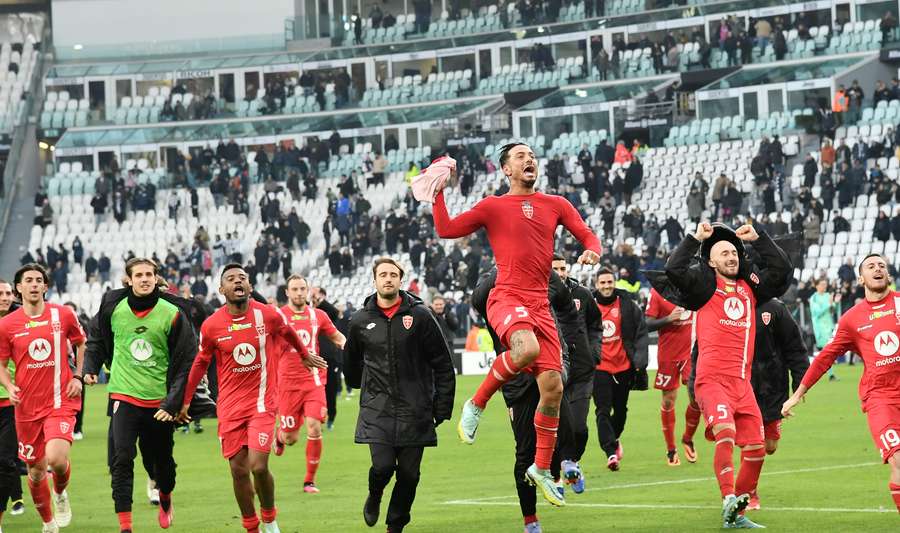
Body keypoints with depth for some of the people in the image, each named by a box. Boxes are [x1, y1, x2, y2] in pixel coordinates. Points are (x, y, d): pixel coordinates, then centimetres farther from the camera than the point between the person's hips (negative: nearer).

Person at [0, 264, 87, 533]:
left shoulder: (63, 315, -1)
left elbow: (81, 343, 16)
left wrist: (78, 376, 4)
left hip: (60, 401, -2)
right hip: (27, 406, 2)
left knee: (57, 458, -23)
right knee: (36, 469, 8)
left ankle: (61, 494, 12)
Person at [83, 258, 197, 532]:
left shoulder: (172, 314, -8)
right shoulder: (113, 307, -2)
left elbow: (186, 363, -5)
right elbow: (97, 336, 20)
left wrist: (173, 402, -11)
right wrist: (90, 367, 9)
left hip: (160, 402, 0)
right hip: (124, 396, 0)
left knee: (162, 460, 12)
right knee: (122, 458, -14)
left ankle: (165, 499, 45)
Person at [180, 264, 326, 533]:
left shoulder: (268, 316, -6)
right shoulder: (211, 326, -4)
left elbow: (288, 333, 17)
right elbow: (201, 362, 11)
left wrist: (305, 355, 34)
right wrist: (186, 399, 15)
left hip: (262, 403, -1)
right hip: (230, 406, 1)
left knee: (259, 467, -14)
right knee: (239, 470, 2)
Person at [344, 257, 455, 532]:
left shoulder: (419, 316, -1)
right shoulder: (360, 321, 3)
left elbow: (443, 365, 2)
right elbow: (351, 362, 24)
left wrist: (442, 408, -1)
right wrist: (361, 387, 29)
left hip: (414, 410, 0)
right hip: (376, 410, 0)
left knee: (409, 473, 0)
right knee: (383, 466, -14)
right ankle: (374, 497, 19)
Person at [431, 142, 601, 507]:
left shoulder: (556, 204, 17)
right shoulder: (493, 206, 8)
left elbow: (587, 235, 18)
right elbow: (446, 230, 5)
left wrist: (591, 251, -4)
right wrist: (438, 192, -2)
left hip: (540, 304, 4)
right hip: (507, 298, -4)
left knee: (553, 387, -1)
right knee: (527, 348, -37)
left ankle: (542, 469, 14)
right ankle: (476, 405, -13)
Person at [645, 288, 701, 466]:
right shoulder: (657, 291, -4)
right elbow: (648, 324, -7)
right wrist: (668, 319, -20)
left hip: (691, 352, 2)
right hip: (668, 354, -2)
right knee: (669, 400, 4)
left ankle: (688, 439, 18)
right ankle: (670, 450, 17)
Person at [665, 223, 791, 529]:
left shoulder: (750, 286, 20)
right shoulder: (705, 283, 6)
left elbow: (783, 272, 20)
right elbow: (674, 270, -10)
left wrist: (758, 239, 17)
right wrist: (695, 238, -3)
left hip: (742, 382, 6)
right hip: (712, 378, -6)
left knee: (756, 449, 1)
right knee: (726, 432, -28)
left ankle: (738, 512, 11)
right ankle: (729, 500, -32)